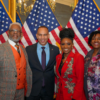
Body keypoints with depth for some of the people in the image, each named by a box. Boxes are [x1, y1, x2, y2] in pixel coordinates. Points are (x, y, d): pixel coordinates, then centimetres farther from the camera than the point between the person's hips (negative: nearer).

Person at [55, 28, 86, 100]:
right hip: (60, 94, 5)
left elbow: (80, 80, -14)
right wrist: (57, 93, 5)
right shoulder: (58, 57, 3)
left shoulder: (78, 57, -14)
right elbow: (58, 76, 10)